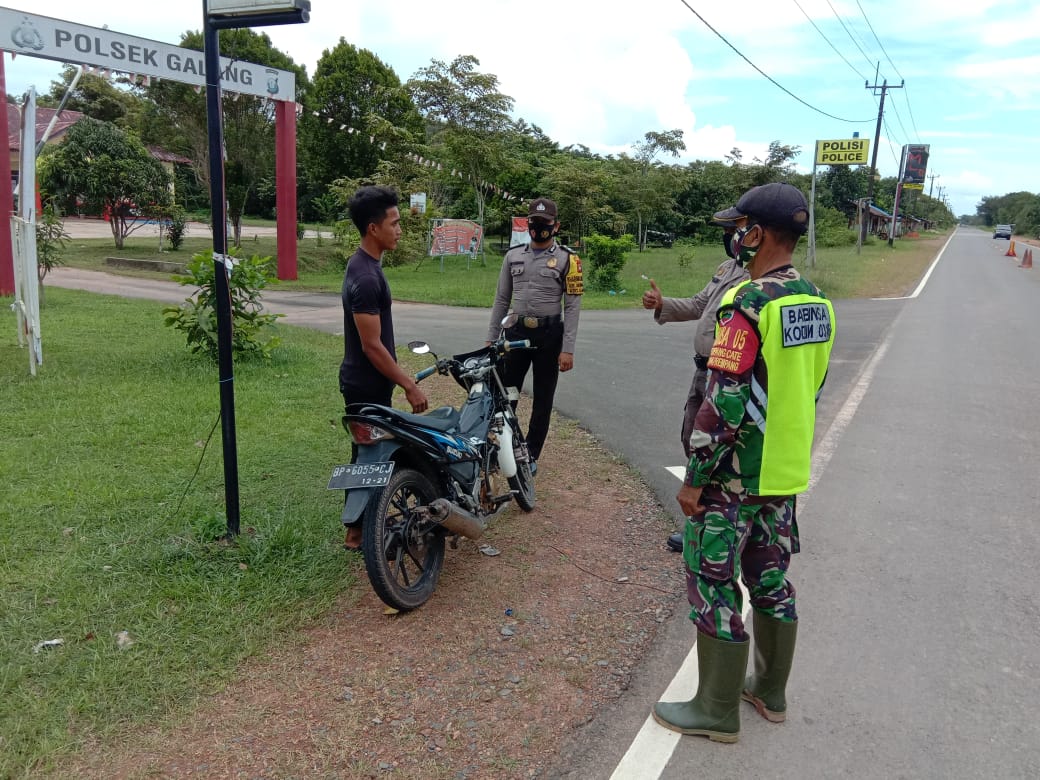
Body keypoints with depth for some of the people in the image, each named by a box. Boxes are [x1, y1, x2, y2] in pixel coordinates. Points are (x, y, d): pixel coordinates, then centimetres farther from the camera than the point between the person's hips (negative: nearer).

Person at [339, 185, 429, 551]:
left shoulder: (364, 263, 9)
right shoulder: (366, 277, -24)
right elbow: (371, 345, -24)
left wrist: (400, 375, 20)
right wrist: (409, 386, -19)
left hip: (368, 381, 10)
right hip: (367, 385, -10)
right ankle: (357, 532, 14)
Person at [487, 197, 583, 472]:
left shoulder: (567, 259, -2)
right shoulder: (513, 255, 9)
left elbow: (572, 306, -6)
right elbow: (501, 300, 13)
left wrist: (568, 349, -12)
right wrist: (492, 339, 8)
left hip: (549, 335, -2)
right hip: (516, 332, 3)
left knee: (542, 400, 7)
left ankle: (531, 456, 19)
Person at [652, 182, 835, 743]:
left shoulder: (749, 304, -21)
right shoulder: (816, 301, 6)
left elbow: (724, 405, -23)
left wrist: (694, 477, -15)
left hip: (735, 476, -8)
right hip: (786, 471, 9)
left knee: (715, 585, 4)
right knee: (771, 579, 19)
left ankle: (717, 711, 18)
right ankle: (769, 691, 35)